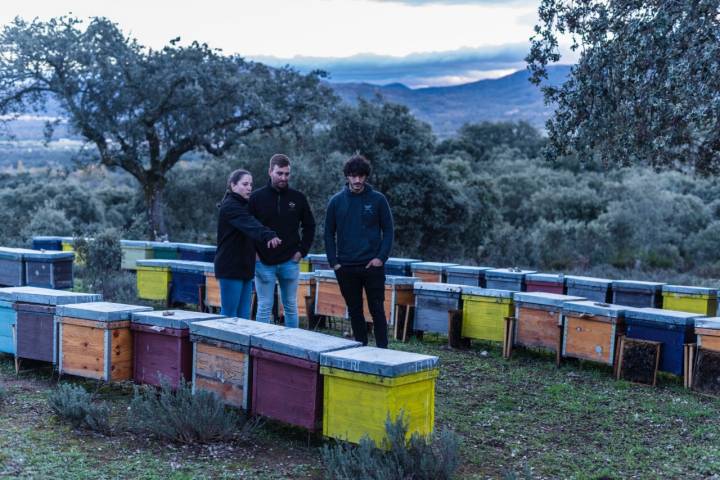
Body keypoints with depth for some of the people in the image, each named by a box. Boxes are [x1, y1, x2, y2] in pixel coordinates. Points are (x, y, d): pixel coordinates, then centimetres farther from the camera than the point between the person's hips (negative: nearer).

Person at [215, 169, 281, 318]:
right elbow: (249, 224, -31)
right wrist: (268, 235, -46)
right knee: (229, 314, -4)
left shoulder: (243, 205, 19)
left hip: (244, 267, 9)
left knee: (243, 315, 10)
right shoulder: (229, 206, -13)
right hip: (231, 268, -9)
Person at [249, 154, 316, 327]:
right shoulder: (257, 197, -2)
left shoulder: (298, 198, 3)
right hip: (264, 263, -2)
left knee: (291, 306, 11)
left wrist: (302, 250, 2)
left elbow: (309, 226, 12)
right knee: (264, 307, 1)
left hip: (290, 262, 2)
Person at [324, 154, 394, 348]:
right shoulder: (336, 201, 3)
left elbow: (388, 230, 1)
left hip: (373, 266, -2)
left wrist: (381, 257, -9)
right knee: (355, 312, 10)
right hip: (346, 268, 2)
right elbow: (329, 233, 7)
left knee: (377, 310, 0)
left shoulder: (378, 199, -1)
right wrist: (334, 262, -1)